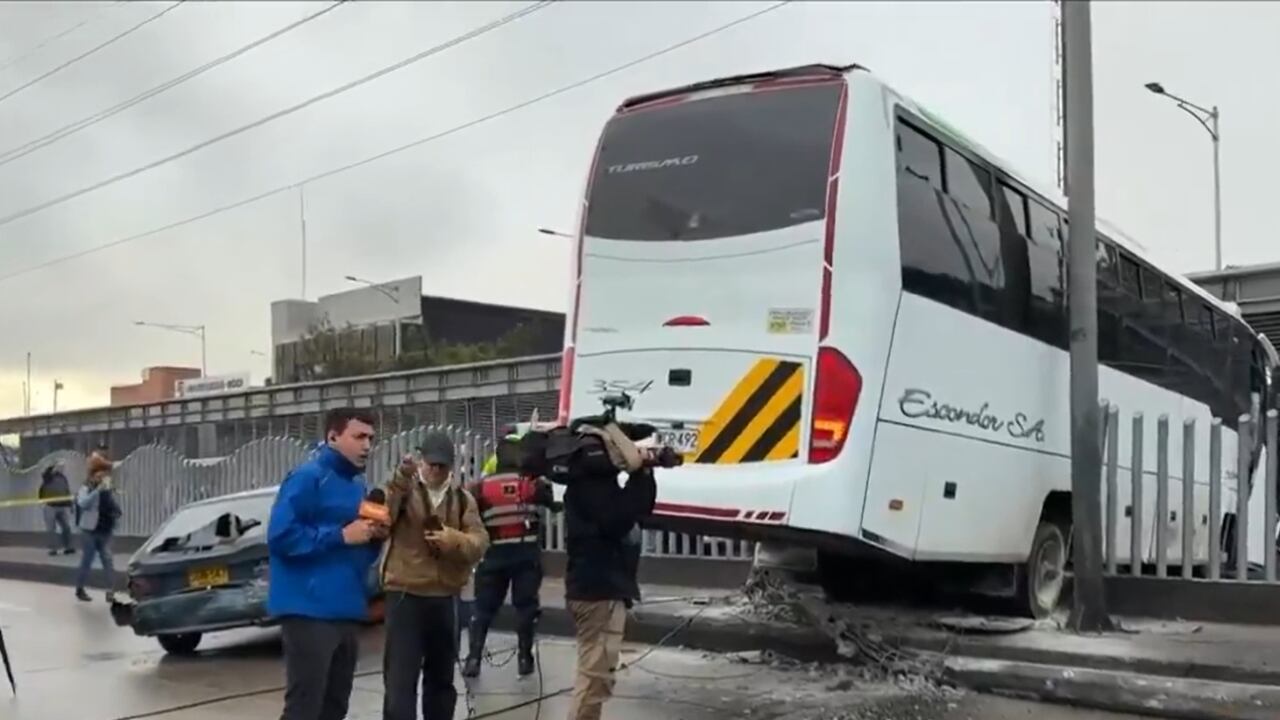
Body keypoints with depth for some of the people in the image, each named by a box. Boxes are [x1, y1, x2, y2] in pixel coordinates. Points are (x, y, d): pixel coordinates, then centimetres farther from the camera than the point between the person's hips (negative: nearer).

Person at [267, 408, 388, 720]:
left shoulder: (356, 484, 16)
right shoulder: (308, 477, -10)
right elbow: (281, 535, -20)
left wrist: (375, 537, 3)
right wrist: (341, 535, -18)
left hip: (346, 610, 9)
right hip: (309, 610, -9)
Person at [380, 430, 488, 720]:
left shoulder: (463, 498, 9)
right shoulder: (403, 490, -1)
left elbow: (480, 542, -2)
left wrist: (453, 540, -22)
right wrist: (400, 480, -32)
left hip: (446, 598, 4)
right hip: (405, 595, -4)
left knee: (441, 677, 16)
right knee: (400, 679, -8)